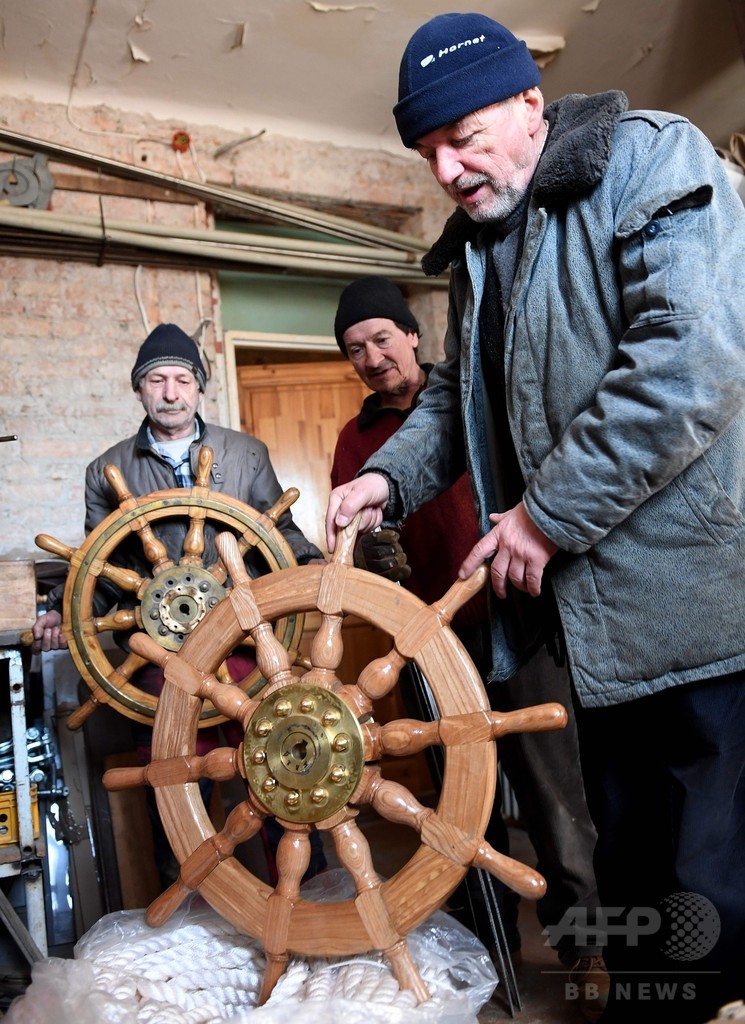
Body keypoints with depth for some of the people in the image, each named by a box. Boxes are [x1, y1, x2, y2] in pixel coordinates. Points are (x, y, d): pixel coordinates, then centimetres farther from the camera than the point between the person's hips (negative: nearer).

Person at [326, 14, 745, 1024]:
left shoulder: (650, 158, -5)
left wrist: (550, 510, -16)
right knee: (631, 866, 19)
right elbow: (457, 394, 24)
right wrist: (391, 476, 6)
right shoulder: (478, 249, 17)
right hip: (598, 611, 7)